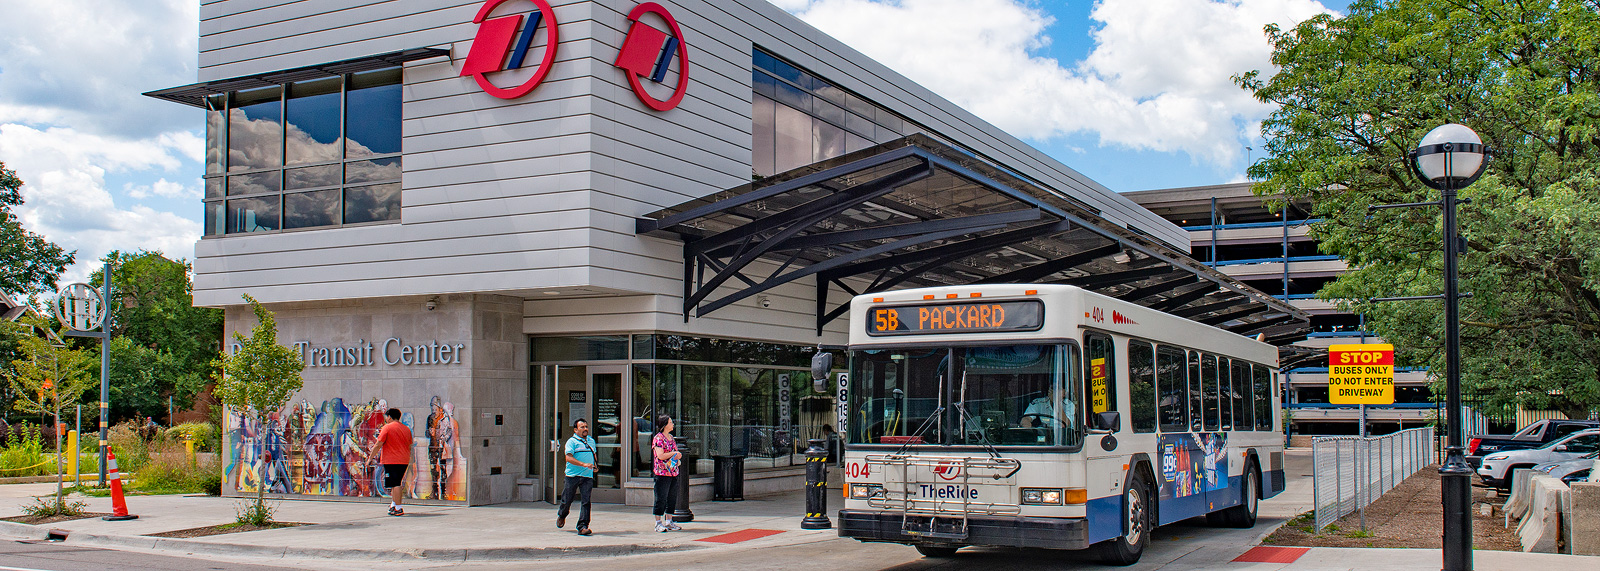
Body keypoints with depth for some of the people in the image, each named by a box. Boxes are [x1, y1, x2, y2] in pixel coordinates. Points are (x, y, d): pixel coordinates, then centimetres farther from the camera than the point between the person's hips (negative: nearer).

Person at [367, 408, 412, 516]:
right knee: (398, 483, 17)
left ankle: (398, 508, -11)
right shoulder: (406, 429, 13)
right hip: (404, 461, 7)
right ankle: (394, 504, 24)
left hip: (391, 460, -7)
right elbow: (410, 446, 19)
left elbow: (379, 444, -8)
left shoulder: (387, 428, -6)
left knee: (395, 484, -8)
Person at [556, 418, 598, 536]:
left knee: (586, 501, -9)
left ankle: (582, 526, -8)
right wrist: (584, 464, -25)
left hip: (587, 477, 4)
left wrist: (594, 465, 18)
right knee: (567, 500, 8)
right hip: (573, 476, -4)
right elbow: (568, 458, -17)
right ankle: (561, 515, 40)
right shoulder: (572, 441, -4)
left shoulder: (591, 441, 17)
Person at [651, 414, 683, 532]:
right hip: (662, 473, -8)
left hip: (673, 472, 8)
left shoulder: (671, 437, 15)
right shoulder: (658, 438, -11)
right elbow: (660, 455, -20)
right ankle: (658, 523, 2)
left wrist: (678, 457, 5)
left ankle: (668, 521, 18)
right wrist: (674, 453, -11)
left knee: (671, 498, 11)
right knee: (661, 498, -4)